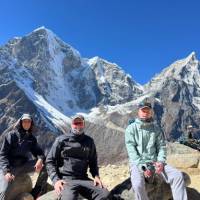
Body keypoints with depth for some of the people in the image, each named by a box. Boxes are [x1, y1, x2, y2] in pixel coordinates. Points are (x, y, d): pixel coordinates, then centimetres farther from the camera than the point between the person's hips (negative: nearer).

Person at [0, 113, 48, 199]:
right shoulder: (11, 135, -6)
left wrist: (40, 159, -21)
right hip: (9, 166, -4)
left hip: (24, 165, 5)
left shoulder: (31, 138, 6)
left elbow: (38, 151, 5)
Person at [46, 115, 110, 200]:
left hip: (83, 179, 4)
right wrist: (56, 179, -9)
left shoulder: (89, 141, 13)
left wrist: (96, 176, 4)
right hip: (65, 179, -4)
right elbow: (50, 161, 3)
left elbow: (93, 161, 22)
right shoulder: (61, 140, 2)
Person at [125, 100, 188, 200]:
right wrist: (142, 166, -19)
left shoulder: (156, 129, 10)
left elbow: (161, 146, 8)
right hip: (137, 163, -4)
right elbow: (131, 150, -10)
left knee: (177, 175, -17)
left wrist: (161, 161, -11)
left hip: (154, 161, 4)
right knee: (138, 184, -33)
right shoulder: (131, 128, -2)